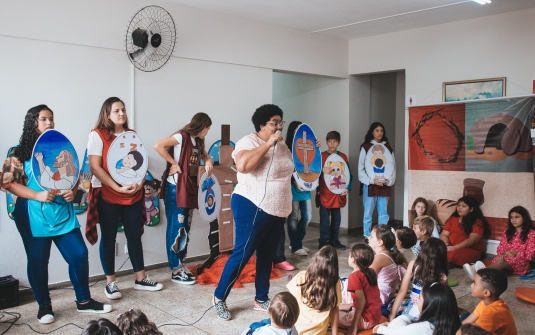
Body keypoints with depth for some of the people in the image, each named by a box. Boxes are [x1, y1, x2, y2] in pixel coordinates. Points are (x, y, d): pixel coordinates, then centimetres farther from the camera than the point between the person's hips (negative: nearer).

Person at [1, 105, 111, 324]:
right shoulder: (19, 153, -4)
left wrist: (73, 191, -5)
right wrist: (37, 195, -19)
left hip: (63, 213, 4)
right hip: (34, 217, -4)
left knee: (79, 255, 3)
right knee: (37, 261, 6)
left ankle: (84, 301, 19)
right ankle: (44, 306, 25)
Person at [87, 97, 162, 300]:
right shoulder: (98, 135, -6)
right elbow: (95, 167, -13)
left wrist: (140, 182, -9)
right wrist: (118, 188, -20)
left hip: (133, 195, 5)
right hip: (107, 196, -5)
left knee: (135, 236, 11)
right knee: (108, 238, 6)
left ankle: (140, 279, 21)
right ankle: (110, 282, 18)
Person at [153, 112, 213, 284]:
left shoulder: (197, 142, 13)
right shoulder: (182, 137, -12)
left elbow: (206, 156, 25)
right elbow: (158, 146, -24)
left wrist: (209, 162, 2)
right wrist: (174, 163, -19)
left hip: (190, 188, 9)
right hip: (175, 188, -9)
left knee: (185, 228, 13)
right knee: (176, 228, -3)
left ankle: (181, 265, 22)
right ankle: (176, 271, 4)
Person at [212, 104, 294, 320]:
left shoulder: (282, 145, 12)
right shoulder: (249, 142, -13)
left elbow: (290, 168, 27)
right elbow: (242, 165, -33)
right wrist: (268, 144, -28)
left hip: (277, 212, 8)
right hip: (252, 209, -8)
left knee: (267, 256, 14)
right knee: (242, 254, -3)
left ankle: (261, 299, 26)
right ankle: (219, 298, 12)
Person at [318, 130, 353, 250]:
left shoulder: (343, 157, 7)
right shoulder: (321, 156, -2)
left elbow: (349, 174, 11)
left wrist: (347, 188, 0)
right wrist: (322, 171, -25)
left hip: (339, 193, 3)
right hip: (324, 194, -3)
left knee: (336, 218, 10)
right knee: (324, 218, -4)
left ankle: (334, 240, 22)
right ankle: (323, 242, 6)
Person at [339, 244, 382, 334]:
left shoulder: (355, 276, -19)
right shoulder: (371, 272, 4)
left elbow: (362, 301, -25)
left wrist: (354, 325, -21)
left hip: (366, 320, -9)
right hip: (375, 315, 9)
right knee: (338, 307, 22)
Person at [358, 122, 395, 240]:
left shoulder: (388, 148, 13)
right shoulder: (365, 147, 3)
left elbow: (392, 167, 10)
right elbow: (361, 168, -1)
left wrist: (388, 180, -5)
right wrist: (371, 180, -10)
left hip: (385, 186, 3)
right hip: (369, 185, -3)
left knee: (384, 213, 4)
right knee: (368, 213, 0)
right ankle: (367, 237, 7)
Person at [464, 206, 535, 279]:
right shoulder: (508, 231, 17)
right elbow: (501, 247, 12)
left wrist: (515, 253, -22)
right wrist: (503, 254, -12)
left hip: (520, 262, -5)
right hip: (506, 257, 5)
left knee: (503, 261, -38)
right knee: (498, 259, -34)